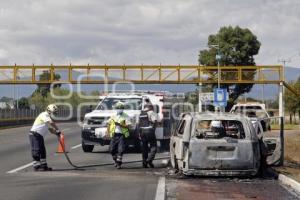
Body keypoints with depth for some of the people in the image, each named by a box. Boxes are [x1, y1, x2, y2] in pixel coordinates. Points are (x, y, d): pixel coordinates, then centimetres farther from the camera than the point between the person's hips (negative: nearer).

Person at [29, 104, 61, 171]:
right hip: (35, 134, -10)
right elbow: (51, 123, -28)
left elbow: (51, 129, 20)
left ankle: (44, 165, 17)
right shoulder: (44, 115, -11)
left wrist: (56, 132, 3)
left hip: (40, 136, 10)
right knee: (36, 151, -9)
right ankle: (36, 166, -7)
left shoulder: (48, 117, 21)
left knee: (42, 151, 11)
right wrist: (57, 130, -23)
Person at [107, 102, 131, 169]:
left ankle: (119, 163, -4)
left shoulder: (125, 117, -1)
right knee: (112, 149, 3)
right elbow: (109, 123, 19)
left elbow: (127, 126, -10)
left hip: (122, 135, -4)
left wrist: (119, 124, -21)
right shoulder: (113, 116, 12)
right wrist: (108, 132, 7)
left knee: (120, 150, -11)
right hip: (114, 134, 4)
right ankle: (116, 161, 24)